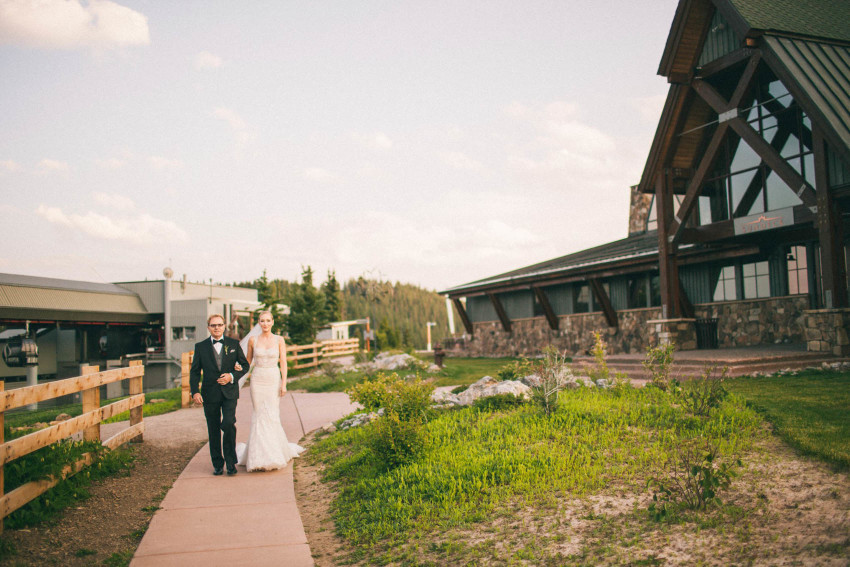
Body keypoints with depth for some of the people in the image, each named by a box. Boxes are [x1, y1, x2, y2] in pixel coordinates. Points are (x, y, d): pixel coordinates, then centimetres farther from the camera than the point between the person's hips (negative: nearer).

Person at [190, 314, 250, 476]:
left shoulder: (234, 344, 5)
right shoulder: (201, 347, 5)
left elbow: (245, 365, 8)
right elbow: (195, 371, 6)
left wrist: (232, 376, -9)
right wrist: (195, 391, -7)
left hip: (229, 392, -1)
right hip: (210, 394, 1)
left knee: (229, 424, -15)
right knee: (213, 430, 7)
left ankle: (230, 461, 0)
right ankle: (217, 464, 20)